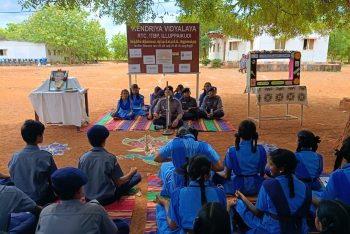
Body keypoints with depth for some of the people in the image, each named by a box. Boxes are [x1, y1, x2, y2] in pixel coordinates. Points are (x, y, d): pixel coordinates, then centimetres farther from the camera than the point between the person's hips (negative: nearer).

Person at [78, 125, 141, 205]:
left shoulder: (83, 158, -10)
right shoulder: (110, 158, -22)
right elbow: (118, 182, -15)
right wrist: (131, 173, 4)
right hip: (107, 198, -5)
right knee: (137, 175, 3)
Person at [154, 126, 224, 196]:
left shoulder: (174, 143, -13)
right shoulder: (204, 146, -12)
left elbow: (156, 158, -1)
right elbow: (220, 167, -11)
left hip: (176, 187, 0)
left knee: (165, 165, 32)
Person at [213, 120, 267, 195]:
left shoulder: (232, 151, -18)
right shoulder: (261, 149, -12)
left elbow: (226, 175, -9)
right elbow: (262, 173, -1)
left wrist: (217, 172, 11)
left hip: (237, 187, -3)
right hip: (256, 187, 3)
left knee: (215, 177, 22)